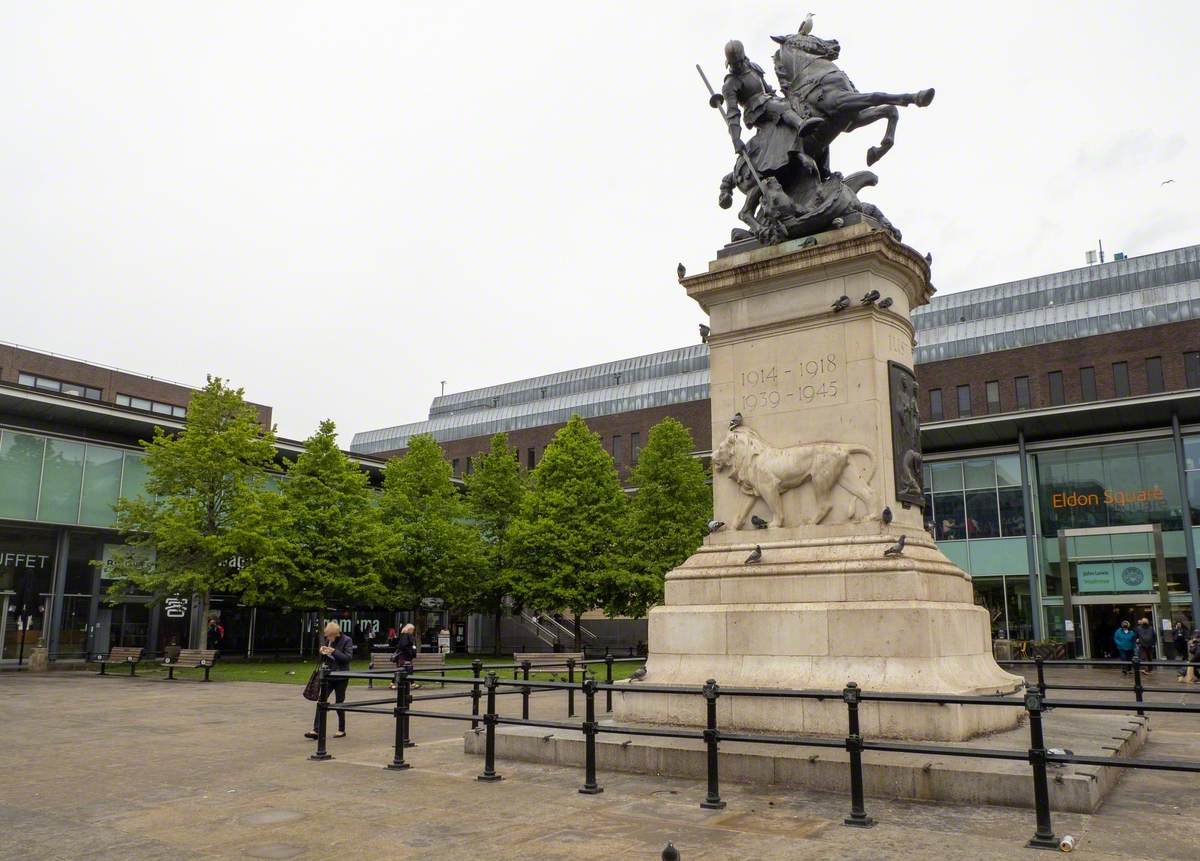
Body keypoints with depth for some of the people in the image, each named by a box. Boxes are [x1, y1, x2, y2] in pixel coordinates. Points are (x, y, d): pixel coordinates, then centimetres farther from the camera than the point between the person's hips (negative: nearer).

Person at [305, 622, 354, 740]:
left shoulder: (347, 641, -9)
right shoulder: (328, 640, 6)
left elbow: (348, 657, -17)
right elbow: (323, 658, 16)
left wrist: (333, 651, -25)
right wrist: (322, 653, -7)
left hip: (341, 677, -5)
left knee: (339, 703, 4)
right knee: (321, 701, -4)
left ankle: (341, 730, 18)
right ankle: (316, 730, -5)